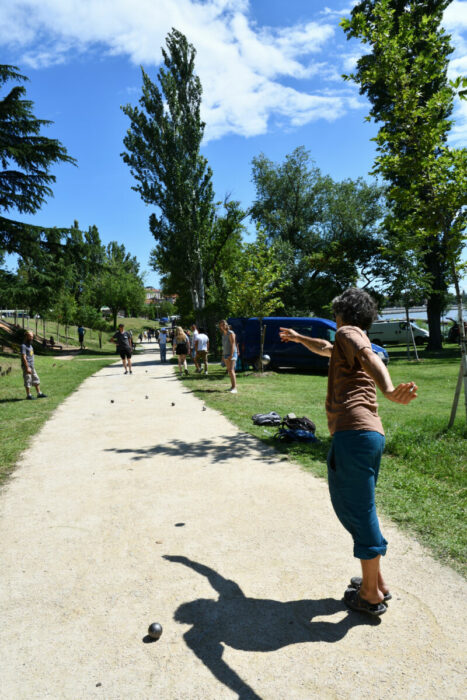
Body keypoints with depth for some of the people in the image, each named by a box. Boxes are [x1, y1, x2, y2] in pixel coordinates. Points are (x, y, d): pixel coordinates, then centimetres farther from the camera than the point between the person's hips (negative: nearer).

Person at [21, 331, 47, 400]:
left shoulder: (30, 345, 15)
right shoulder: (23, 346, -13)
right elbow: (24, 358, -19)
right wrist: (27, 368, -22)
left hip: (32, 366, 9)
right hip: (27, 366, -9)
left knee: (36, 379, 10)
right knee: (28, 381, -2)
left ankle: (39, 393, 15)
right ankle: (28, 395, 6)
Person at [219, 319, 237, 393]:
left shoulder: (230, 333, -11)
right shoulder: (223, 334, 13)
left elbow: (233, 345, -17)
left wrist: (231, 355, -23)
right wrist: (223, 355, 14)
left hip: (232, 354, -8)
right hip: (226, 354, 8)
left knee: (231, 371, -17)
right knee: (229, 371, 10)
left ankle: (234, 388, -21)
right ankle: (232, 386, 17)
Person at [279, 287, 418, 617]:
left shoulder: (348, 332, 1)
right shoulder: (357, 342, 27)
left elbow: (370, 358, -22)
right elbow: (326, 348, 48)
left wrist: (389, 390, -42)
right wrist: (298, 337, 65)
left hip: (353, 433, -9)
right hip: (372, 433, 9)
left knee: (360, 513, 0)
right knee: (360, 509, 19)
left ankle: (371, 594, 11)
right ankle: (377, 582, 28)